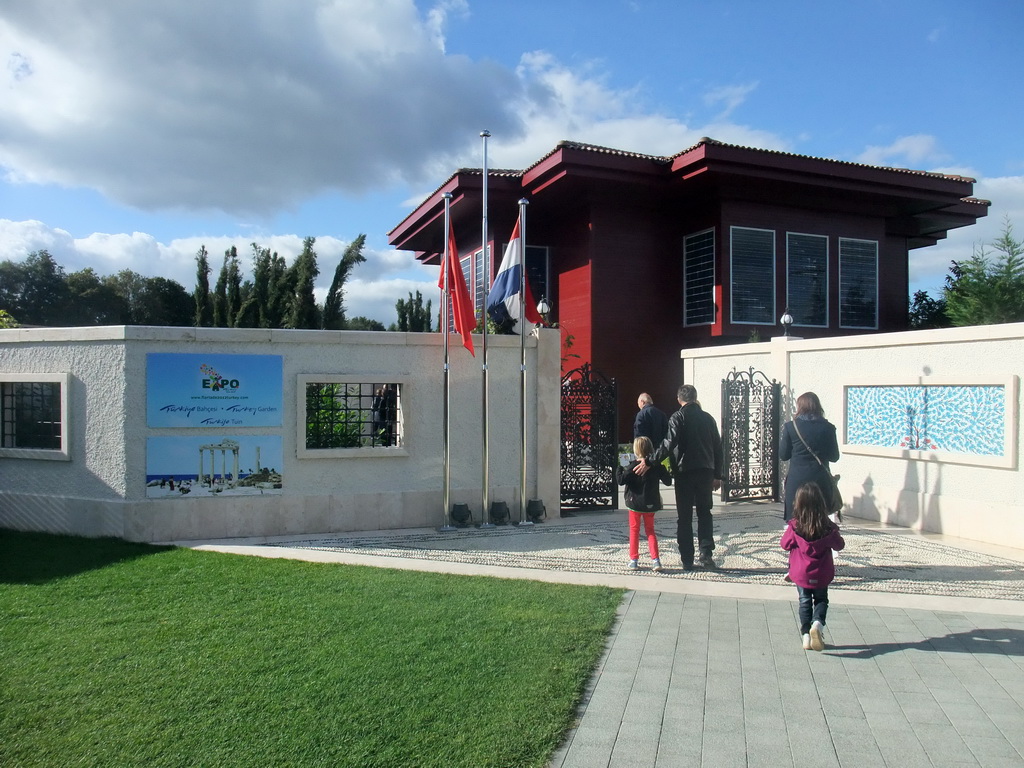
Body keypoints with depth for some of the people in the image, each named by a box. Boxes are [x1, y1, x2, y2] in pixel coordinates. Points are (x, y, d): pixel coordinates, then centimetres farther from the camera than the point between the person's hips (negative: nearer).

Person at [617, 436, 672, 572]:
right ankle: (655, 559, 3)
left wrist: (618, 469, -1)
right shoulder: (657, 466, -2)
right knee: (650, 530, 14)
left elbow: (621, 480, -18)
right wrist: (667, 473, 24)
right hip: (651, 504, 3)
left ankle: (634, 559, 10)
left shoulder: (633, 466, -14)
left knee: (634, 531, 10)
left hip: (635, 503, -3)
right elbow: (668, 481, 4)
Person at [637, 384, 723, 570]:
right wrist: (717, 475, 19)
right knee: (704, 513, 15)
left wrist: (649, 462, -20)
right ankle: (706, 552, 0)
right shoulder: (708, 418, 10)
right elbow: (718, 448, 13)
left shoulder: (677, 417, -6)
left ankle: (687, 560, 6)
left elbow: (669, 444, -20)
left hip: (684, 472, -4)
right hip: (706, 471, 4)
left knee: (685, 517, 5)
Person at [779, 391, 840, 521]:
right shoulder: (828, 428, -2)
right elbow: (834, 457, 4)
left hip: (796, 481, -1)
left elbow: (783, 455, 1)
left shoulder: (790, 427, -5)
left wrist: (782, 437, 14)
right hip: (820, 481, 1)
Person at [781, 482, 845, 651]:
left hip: (801, 573, 0)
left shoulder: (794, 526, -17)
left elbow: (785, 544, -5)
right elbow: (839, 545, -1)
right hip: (822, 574, 0)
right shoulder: (828, 527, -15)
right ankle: (818, 622, -9)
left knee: (805, 602, 15)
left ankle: (806, 635, 9)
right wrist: (835, 534, 15)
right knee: (821, 600, 18)